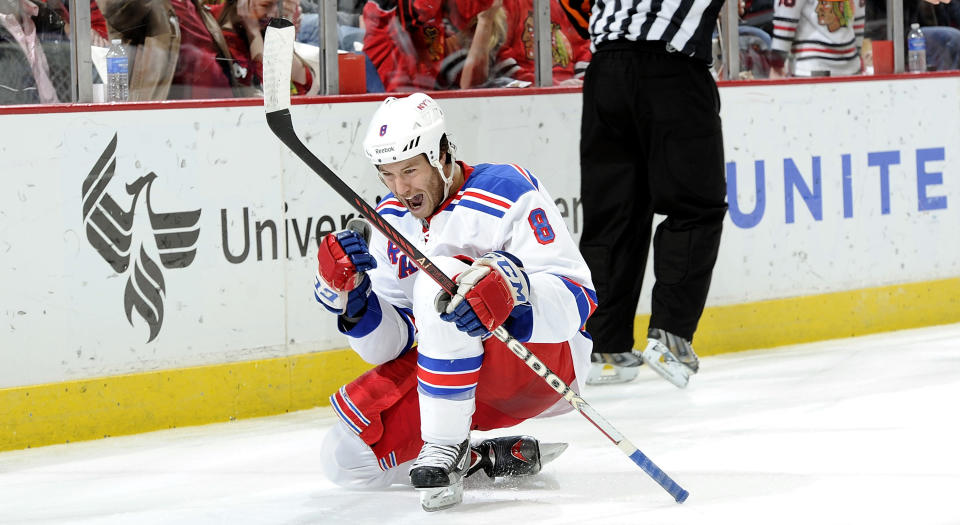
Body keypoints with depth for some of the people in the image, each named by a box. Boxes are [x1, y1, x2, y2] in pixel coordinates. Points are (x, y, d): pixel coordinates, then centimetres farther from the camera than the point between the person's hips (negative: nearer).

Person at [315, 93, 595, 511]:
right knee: (346, 456, -7)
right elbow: (388, 345, 2)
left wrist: (513, 286, -45)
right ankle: (486, 457, 1)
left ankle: (443, 450, -29)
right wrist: (350, 294, -17)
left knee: (438, 279, -33)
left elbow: (578, 300, -25)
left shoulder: (508, 192, -17)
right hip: (455, 370, 7)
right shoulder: (392, 220, 4)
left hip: (543, 357, -7)